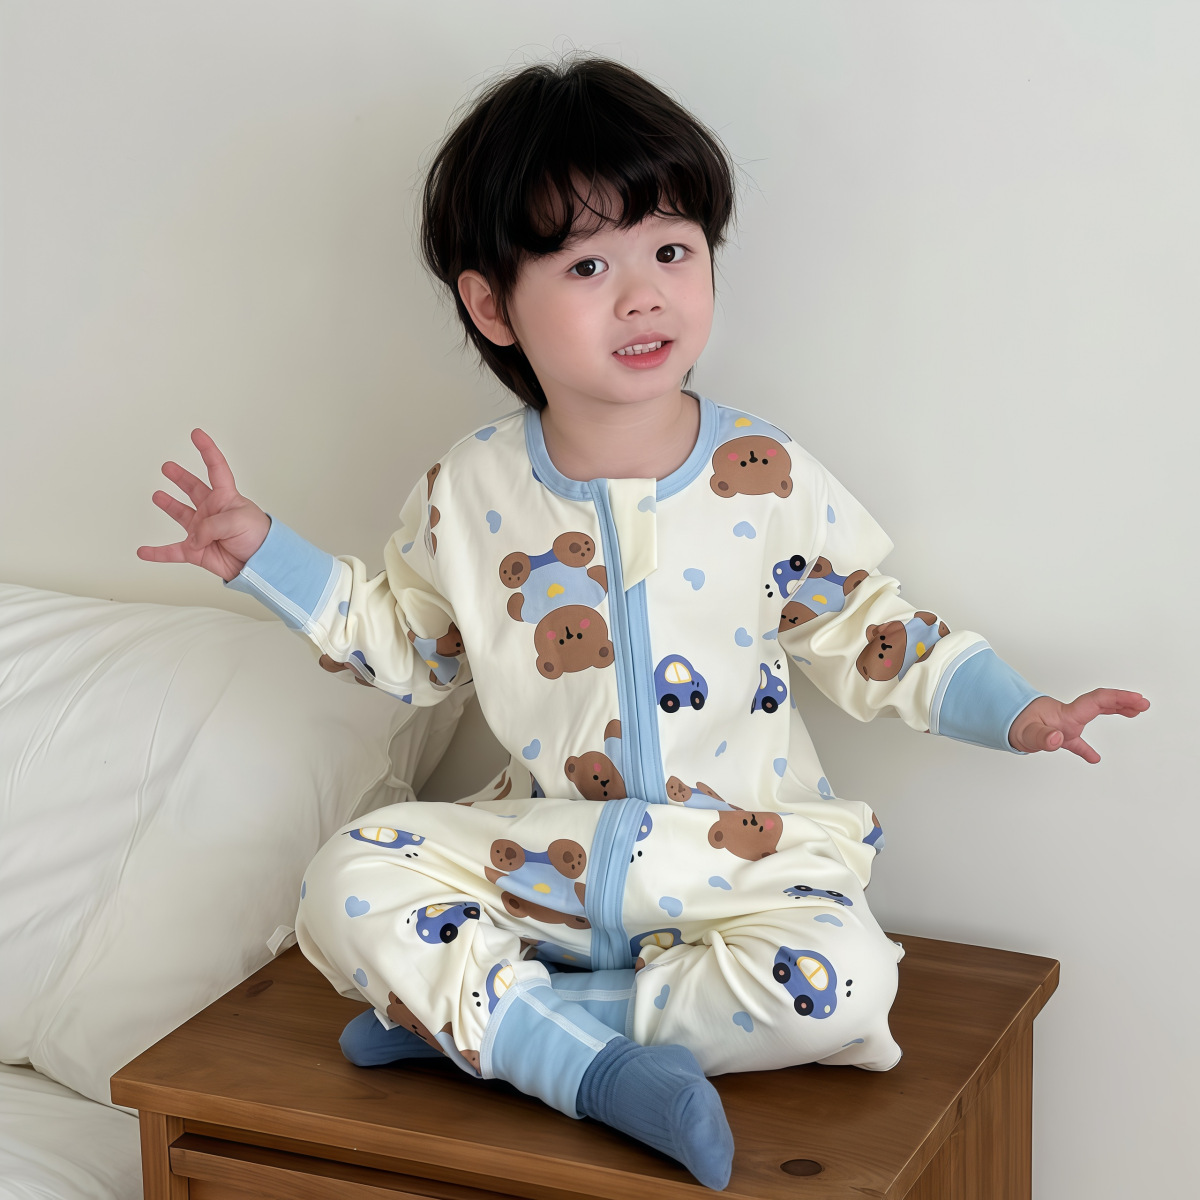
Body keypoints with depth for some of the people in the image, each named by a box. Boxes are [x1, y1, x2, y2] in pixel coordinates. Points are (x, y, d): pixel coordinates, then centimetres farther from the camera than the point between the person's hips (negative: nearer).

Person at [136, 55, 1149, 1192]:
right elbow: (413, 641, 11)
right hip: (541, 851, 1)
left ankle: (464, 1011, -20)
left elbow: (861, 634, 3)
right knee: (347, 884, -19)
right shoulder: (468, 491, -4)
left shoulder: (769, 481, -8)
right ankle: (596, 1065, -26)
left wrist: (1013, 711, -6)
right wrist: (266, 555, 5)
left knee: (834, 983, -30)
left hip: (739, 861, -1)